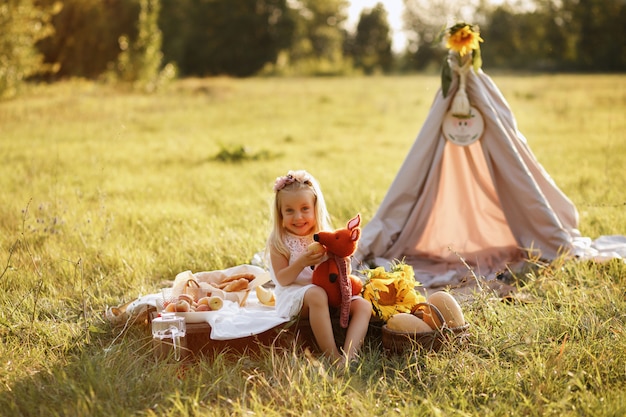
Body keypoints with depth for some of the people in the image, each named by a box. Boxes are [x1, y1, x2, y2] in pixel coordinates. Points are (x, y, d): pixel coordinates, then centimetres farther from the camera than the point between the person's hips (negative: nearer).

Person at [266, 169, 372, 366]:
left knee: (363, 305, -16)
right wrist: (302, 262, -25)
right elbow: (282, 279, -9)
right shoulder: (278, 241, -1)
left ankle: (348, 355, -35)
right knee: (316, 294, -38)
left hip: (329, 292, 5)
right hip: (294, 297, -5)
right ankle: (332, 356, -38)